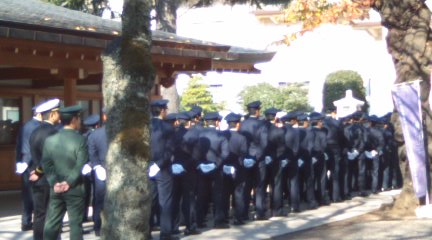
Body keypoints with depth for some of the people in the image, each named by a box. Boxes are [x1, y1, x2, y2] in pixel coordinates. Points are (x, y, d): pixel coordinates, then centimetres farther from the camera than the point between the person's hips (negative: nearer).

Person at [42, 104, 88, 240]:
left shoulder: (50, 140, 4)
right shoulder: (80, 140, -11)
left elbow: (46, 164, -1)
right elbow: (81, 166, -17)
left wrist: (54, 183, -4)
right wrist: (69, 182, -12)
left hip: (56, 188, 4)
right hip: (75, 189, -4)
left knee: (52, 223, 8)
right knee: (75, 223, 1)